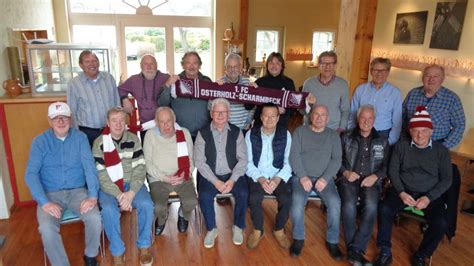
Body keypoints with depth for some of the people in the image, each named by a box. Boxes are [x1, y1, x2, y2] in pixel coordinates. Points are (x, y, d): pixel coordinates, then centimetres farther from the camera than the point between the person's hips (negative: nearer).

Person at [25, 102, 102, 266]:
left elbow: (89, 166, -8)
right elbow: (31, 174, -7)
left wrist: (93, 195, -21)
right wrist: (44, 202, -20)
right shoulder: (40, 141, -1)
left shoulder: (80, 137, 0)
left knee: (95, 218, -25)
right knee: (46, 228, -28)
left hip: (77, 191, 0)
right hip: (50, 194, 0)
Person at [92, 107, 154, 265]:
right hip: (109, 187, -1)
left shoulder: (134, 140, 1)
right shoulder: (99, 143, -5)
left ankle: (144, 246, 0)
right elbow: (101, 175, -10)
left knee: (146, 204, -24)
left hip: (132, 184, 2)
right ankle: (117, 252, -6)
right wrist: (119, 195, -20)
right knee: (109, 210, -30)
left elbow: (140, 169, -4)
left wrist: (131, 193, -18)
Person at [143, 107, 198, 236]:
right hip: (158, 179, -1)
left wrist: (185, 175, -11)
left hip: (182, 178, 1)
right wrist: (165, 178, -12)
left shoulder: (184, 133, 5)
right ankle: (161, 219, 17)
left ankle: (183, 215, 16)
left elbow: (190, 159, 7)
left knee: (192, 202, -23)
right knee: (158, 207, -24)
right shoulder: (150, 135, 1)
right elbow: (148, 162, -2)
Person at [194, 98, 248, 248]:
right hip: (210, 176, 0)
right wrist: (215, 181, -17)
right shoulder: (203, 133, 0)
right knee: (204, 196, -27)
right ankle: (211, 229, -1)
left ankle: (238, 227, 2)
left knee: (243, 193, -25)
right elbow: (199, 162, -6)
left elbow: (243, 159, -1)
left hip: (233, 175, 1)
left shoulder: (236, 132, 3)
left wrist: (232, 180, -16)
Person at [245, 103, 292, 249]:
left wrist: (278, 179, -19)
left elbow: (288, 162, -2)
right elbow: (249, 162, -3)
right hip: (257, 176, -1)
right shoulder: (251, 134, -1)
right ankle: (257, 230, 0)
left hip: (278, 176, 1)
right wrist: (260, 179, -19)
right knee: (254, 198, -29)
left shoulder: (285, 135, 0)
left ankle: (279, 230, 5)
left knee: (287, 199, -24)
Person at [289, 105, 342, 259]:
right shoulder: (300, 132, 7)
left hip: (324, 178, 2)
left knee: (335, 203, -25)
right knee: (297, 202, -29)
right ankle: (298, 239, -8)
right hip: (302, 176, -1)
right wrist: (302, 177, -15)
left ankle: (332, 241, -5)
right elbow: (294, 156, -2)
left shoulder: (333, 135, 12)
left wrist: (325, 178, -13)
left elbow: (336, 159, 3)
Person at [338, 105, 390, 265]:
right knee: (349, 206, -31)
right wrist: (345, 172, -9)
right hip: (349, 179, 0)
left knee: (371, 207, -32)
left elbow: (387, 165, 9)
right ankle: (354, 250, -18)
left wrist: (375, 176, -9)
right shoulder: (346, 137, 13)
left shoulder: (382, 141, 16)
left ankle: (355, 250, -26)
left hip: (371, 181, 1)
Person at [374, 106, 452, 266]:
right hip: (403, 191, 0)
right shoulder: (401, 146, 3)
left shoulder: (441, 151, 1)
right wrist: (401, 192, -13)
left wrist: (429, 197, -14)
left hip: (430, 194, 0)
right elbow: (393, 171, 2)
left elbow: (446, 179, 0)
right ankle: (385, 252, -11)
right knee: (384, 209, -27)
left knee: (441, 224, -25)